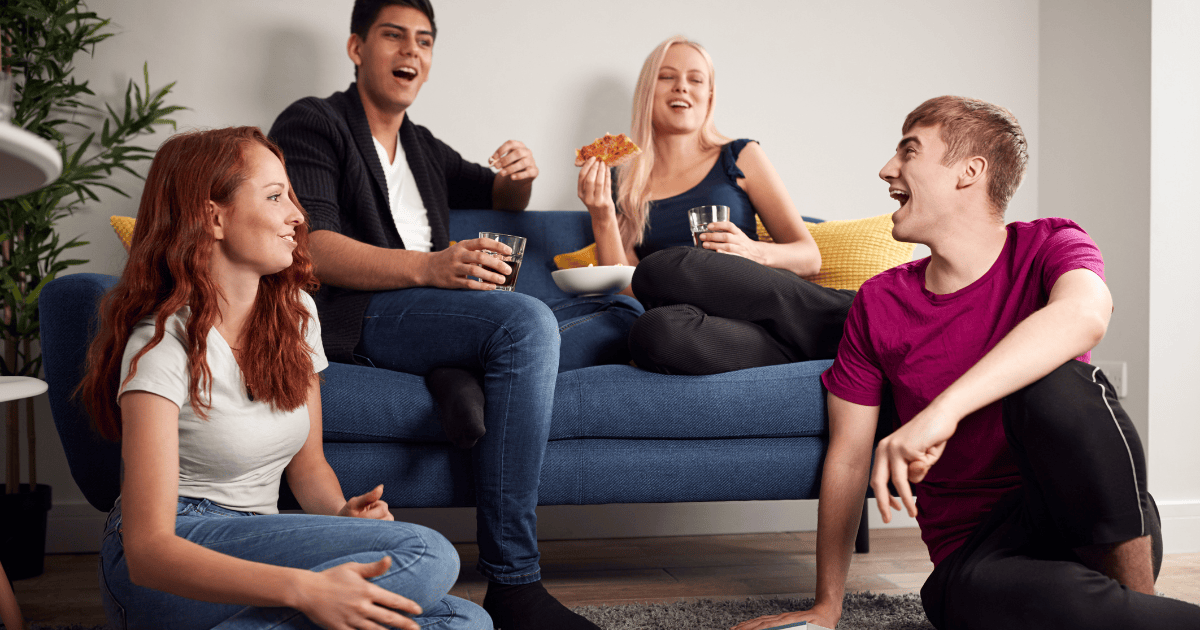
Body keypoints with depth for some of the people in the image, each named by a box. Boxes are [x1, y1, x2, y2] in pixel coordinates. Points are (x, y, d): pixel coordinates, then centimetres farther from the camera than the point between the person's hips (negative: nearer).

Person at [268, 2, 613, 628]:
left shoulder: (422, 147, 27)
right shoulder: (312, 123, 3)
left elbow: (500, 196, 41)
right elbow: (312, 250, -12)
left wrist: (522, 175, 13)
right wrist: (428, 268, -28)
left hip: (437, 311, 8)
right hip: (357, 313, -8)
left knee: (625, 313, 0)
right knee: (527, 319, -34)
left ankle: (471, 378, -28)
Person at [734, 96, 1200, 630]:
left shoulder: (1049, 247, -4)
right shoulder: (879, 305, 4)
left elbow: (1085, 315, -30)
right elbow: (848, 457, 5)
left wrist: (944, 409, -43)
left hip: (1106, 524, 0)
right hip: (975, 553, 1)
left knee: (1055, 381, -31)